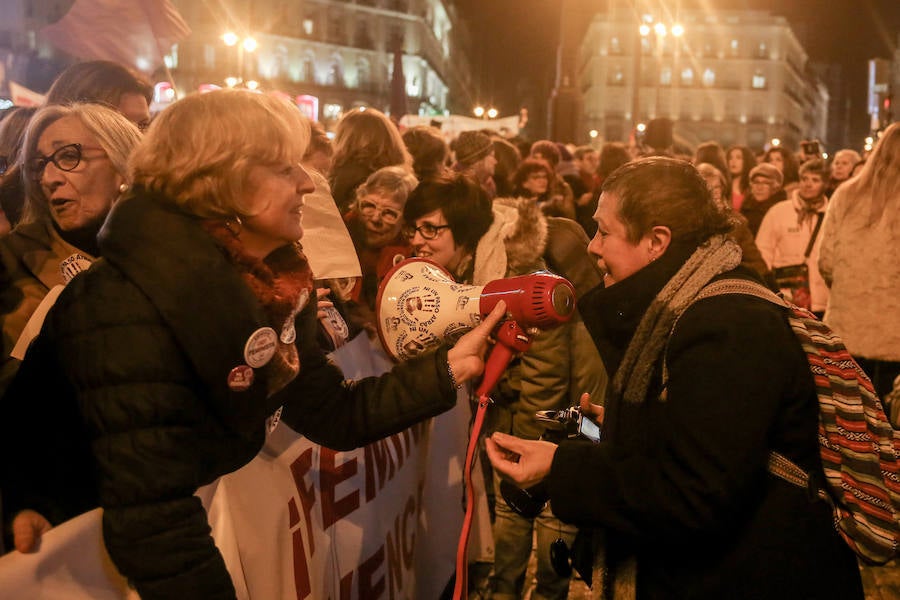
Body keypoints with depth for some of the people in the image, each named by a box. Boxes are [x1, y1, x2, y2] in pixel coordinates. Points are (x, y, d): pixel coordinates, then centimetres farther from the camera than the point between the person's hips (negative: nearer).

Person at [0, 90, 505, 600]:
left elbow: (334, 417, -3)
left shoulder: (268, 280, -4)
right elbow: (152, 522, -32)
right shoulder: (131, 305, -29)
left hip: (214, 518, 7)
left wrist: (450, 367, -10)